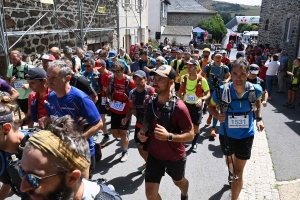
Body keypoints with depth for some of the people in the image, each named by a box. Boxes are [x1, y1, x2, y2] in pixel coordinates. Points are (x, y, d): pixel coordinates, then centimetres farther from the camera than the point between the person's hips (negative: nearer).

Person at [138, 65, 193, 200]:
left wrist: (169, 136, -37)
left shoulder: (178, 107, -27)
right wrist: (142, 131, -11)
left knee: (179, 181, 27)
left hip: (175, 157, -3)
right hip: (154, 155, 4)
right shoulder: (151, 102, -9)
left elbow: (190, 135, -22)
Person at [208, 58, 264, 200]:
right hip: (226, 134, 1)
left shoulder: (255, 90, -17)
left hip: (246, 136, -1)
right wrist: (217, 115, -26)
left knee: (238, 172, 2)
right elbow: (211, 106, -6)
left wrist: (258, 118, 0)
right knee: (229, 160, 30)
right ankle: (231, 172, 65)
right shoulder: (222, 90, -24)